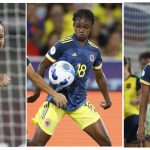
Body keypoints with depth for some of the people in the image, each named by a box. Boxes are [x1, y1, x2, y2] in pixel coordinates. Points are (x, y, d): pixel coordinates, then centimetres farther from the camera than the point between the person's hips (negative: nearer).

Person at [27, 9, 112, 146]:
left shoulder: (94, 51, 4)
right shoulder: (63, 45, -12)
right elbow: (43, 66, -2)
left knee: (105, 141, -2)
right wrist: (37, 91, -1)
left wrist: (107, 99, 25)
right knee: (36, 144, -6)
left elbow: (100, 77, 20)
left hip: (80, 103, 4)